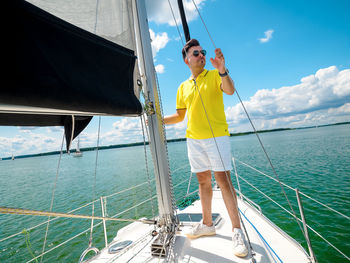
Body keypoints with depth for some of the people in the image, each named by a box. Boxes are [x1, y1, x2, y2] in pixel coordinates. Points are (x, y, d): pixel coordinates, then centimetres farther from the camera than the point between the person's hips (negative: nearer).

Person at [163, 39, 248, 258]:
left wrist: (222, 71, -33)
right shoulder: (183, 87, 16)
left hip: (216, 135, -4)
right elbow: (180, 116, 18)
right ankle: (207, 224, 25)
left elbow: (230, 90, -16)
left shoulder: (214, 76, 5)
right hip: (194, 138, 5)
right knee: (203, 180, 10)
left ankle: (237, 230, 7)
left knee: (223, 179, -8)